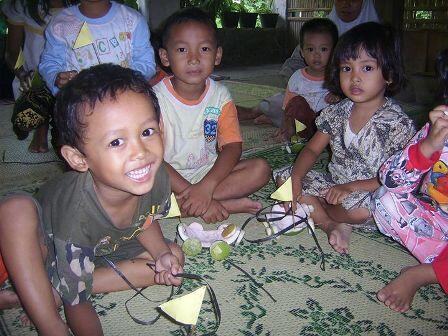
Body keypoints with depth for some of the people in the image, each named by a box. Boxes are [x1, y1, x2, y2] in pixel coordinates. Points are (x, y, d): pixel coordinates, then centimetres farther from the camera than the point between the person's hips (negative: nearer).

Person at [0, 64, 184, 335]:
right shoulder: (76, 217, -41)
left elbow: (146, 220, -3)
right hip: (48, 245, -6)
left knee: (174, 257, -12)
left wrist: (163, 254, -18)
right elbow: (78, 306, -28)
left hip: (108, 247, 6)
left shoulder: (158, 179, -27)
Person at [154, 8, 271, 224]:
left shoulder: (220, 95, -3)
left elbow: (233, 147, -10)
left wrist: (206, 186, -26)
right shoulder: (156, 98, -13)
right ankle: (228, 204, -23)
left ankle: (179, 204, -21)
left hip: (210, 171, 3)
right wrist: (191, 192, -27)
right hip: (169, 176, -2)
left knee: (261, 169, -16)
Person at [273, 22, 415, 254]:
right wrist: (296, 177, -14)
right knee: (283, 176, -5)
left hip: (371, 194, -5)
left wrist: (352, 187, -27)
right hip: (334, 184, 6)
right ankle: (332, 225, -16)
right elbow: (312, 150, 4)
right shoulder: (336, 113, 1)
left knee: (359, 208, -39)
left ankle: (314, 209, -4)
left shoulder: (397, 123, -16)